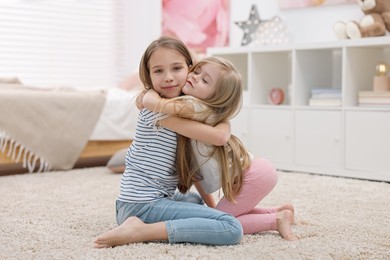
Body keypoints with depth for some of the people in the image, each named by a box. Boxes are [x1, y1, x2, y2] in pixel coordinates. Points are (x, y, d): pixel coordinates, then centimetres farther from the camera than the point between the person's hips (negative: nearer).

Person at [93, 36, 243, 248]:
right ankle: (141, 232, -17)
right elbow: (220, 137, -16)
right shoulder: (156, 108, -14)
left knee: (195, 199, 40)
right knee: (232, 229, -20)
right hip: (145, 205, -10)